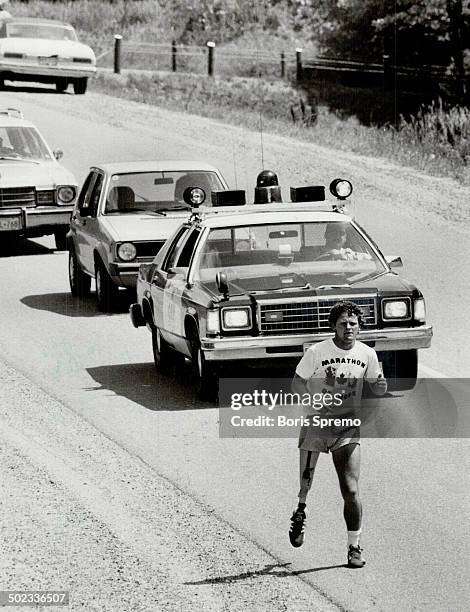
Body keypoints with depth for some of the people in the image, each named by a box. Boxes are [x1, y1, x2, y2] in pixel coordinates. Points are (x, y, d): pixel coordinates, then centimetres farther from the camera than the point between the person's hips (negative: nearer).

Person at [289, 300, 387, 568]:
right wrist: (322, 386, -21)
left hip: (348, 427, 1)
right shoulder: (317, 352, -8)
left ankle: (354, 548, 1)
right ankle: (301, 511, 37)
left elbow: (376, 387, 13)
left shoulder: (367, 354, 1)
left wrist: (381, 385, -11)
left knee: (351, 490, -8)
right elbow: (296, 385, -3)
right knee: (306, 480, 1)